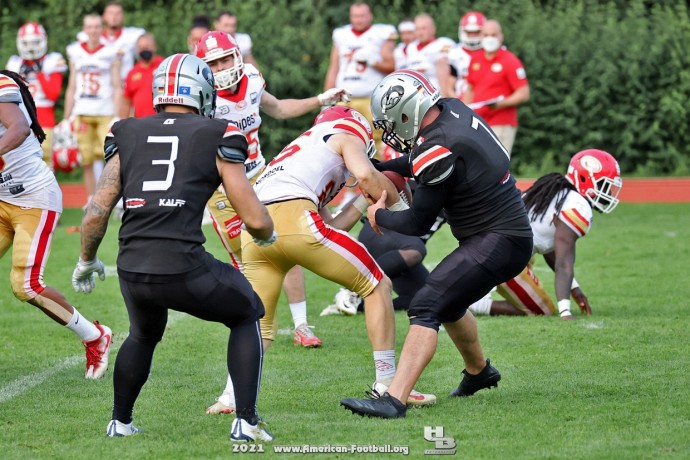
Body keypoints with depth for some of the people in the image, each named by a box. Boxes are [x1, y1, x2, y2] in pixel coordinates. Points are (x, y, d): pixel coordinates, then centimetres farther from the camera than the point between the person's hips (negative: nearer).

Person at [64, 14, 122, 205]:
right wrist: (67, 117, 13)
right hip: (82, 113, 3)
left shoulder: (111, 53, 2)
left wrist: (117, 116, -7)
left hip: (105, 113, -3)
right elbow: (71, 88, 15)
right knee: (87, 161, 2)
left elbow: (117, 88, 1)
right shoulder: (76, 53, 11)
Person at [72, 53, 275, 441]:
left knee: (144, 336, 36)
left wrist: (87, 260, 28)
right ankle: (247, 421, 13)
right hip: (185, 269, -4)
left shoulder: (128, 136, 14)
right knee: (246, 317, 24)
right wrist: (267, 236, 27)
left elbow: (97, 213, 10)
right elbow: (255, 219, 3)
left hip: (133, 270, 4)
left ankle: (120, 422, 35)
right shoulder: (216, 138, 4)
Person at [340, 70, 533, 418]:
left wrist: (380, 216, 4)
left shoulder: (438, 151, -23)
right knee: (446, 302, 27)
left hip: (497, 242, -10)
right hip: (512, 235, 10)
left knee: (426, 308, -17)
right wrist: (375, 169, 21)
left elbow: (417, 223, -13)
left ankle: (393, 400, -27)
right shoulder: (453, 110, 2)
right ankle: (478, 371, 50)